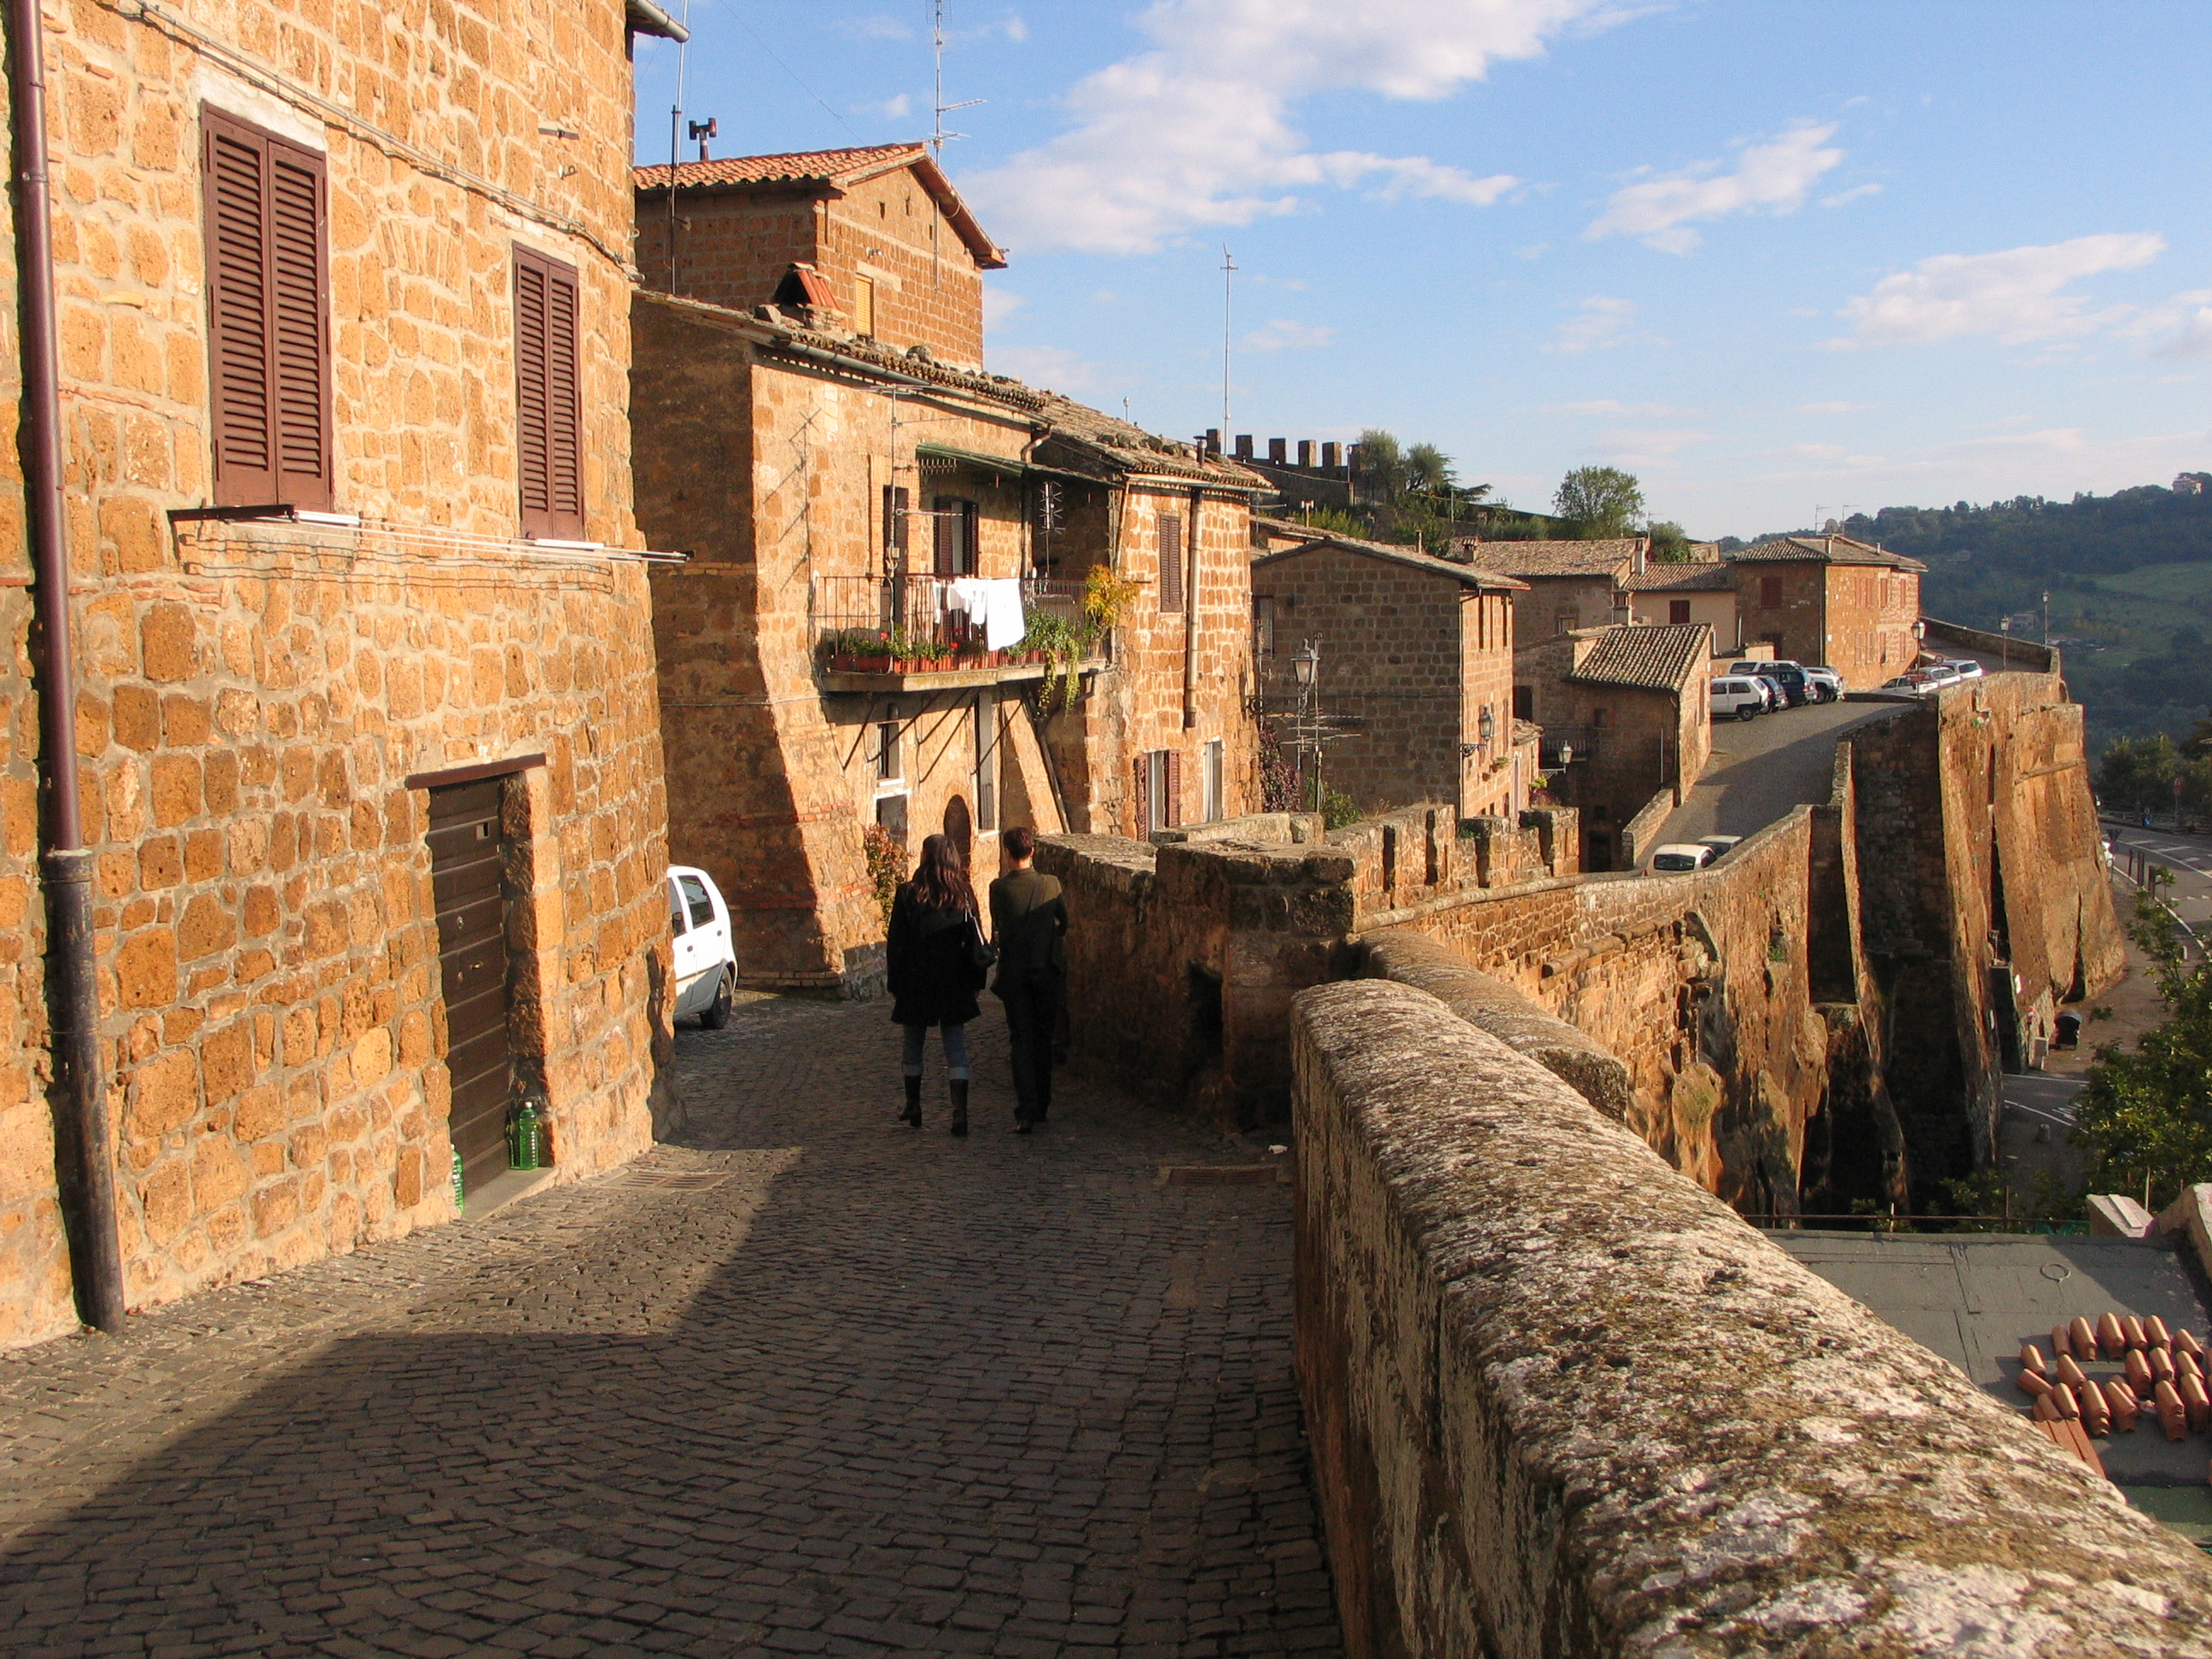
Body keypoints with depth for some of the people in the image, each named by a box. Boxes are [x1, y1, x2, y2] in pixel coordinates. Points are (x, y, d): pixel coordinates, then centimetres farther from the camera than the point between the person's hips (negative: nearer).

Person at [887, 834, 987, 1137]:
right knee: (956, 1047, 3)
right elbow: (975, 943, 0)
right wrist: (975, 982, 9)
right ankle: (960, 1111, -6)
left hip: (916, 982, -1)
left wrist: (895, 983, 2)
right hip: (954, 984, 1)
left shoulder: (908, 895, -9)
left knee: (913, 1044, 15)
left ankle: (913, 1106, 26)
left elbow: (896, 944, -6)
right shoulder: (964, 896, -3)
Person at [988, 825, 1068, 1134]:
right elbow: (1064, 923, 7)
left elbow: (997, 930, 1)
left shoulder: (999, 888, -11)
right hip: (1046, 970, 1)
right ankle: (1042, 1105, 22)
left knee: (1021, 1040, 2)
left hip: (1013, 973, -1)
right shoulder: (1051, 884, -7)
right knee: (1043, 1039, 14)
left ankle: (1026, 1110, -10)